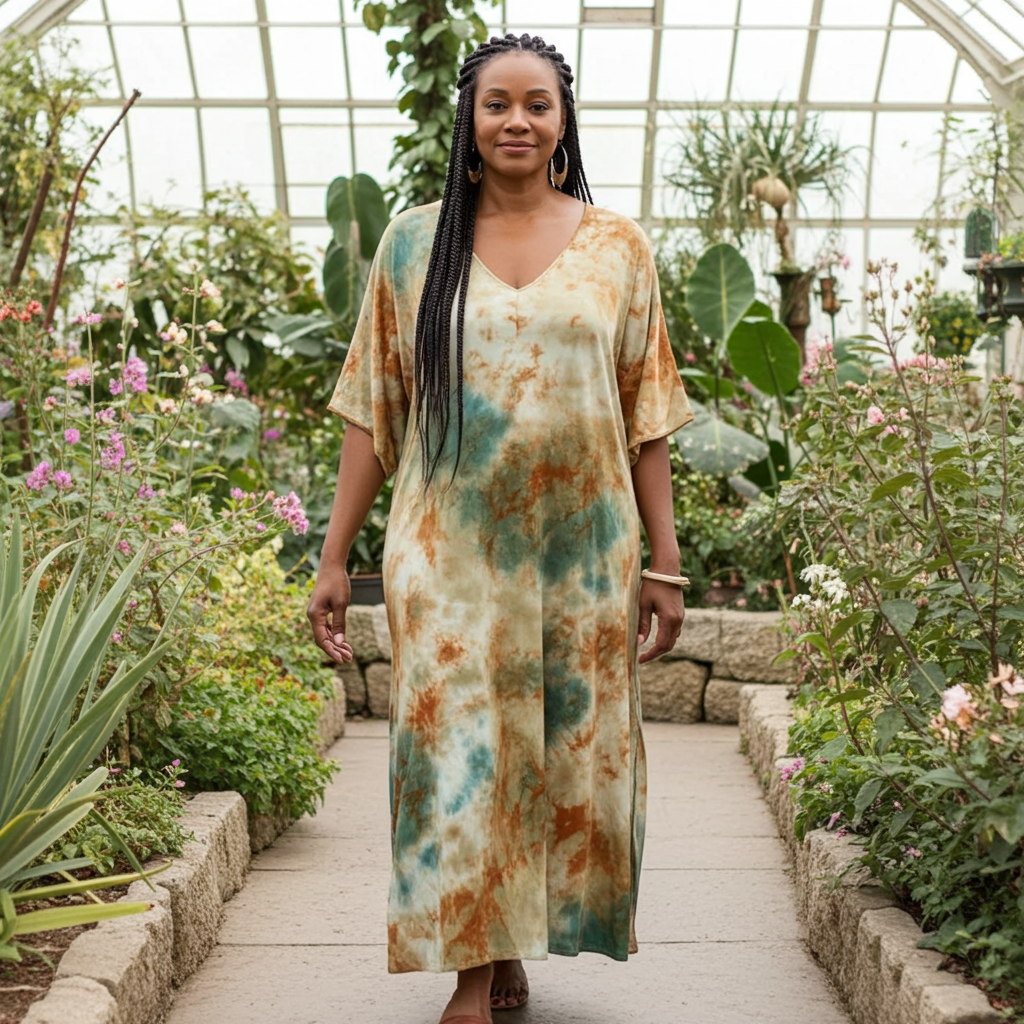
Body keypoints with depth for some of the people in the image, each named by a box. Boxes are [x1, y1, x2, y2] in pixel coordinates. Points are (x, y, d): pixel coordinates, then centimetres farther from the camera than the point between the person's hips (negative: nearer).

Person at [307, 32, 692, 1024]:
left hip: (583, 551, 1)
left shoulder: (616, 246, 7)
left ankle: (517, 940, 23)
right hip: (449, 550, -1)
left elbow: (645, 417, 7)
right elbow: (372, 410, 6)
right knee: (457, 746, -2)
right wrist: (334, 560, 1)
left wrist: (664, 562, 3)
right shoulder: (415, 241, 6)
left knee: (569, 752, 5)